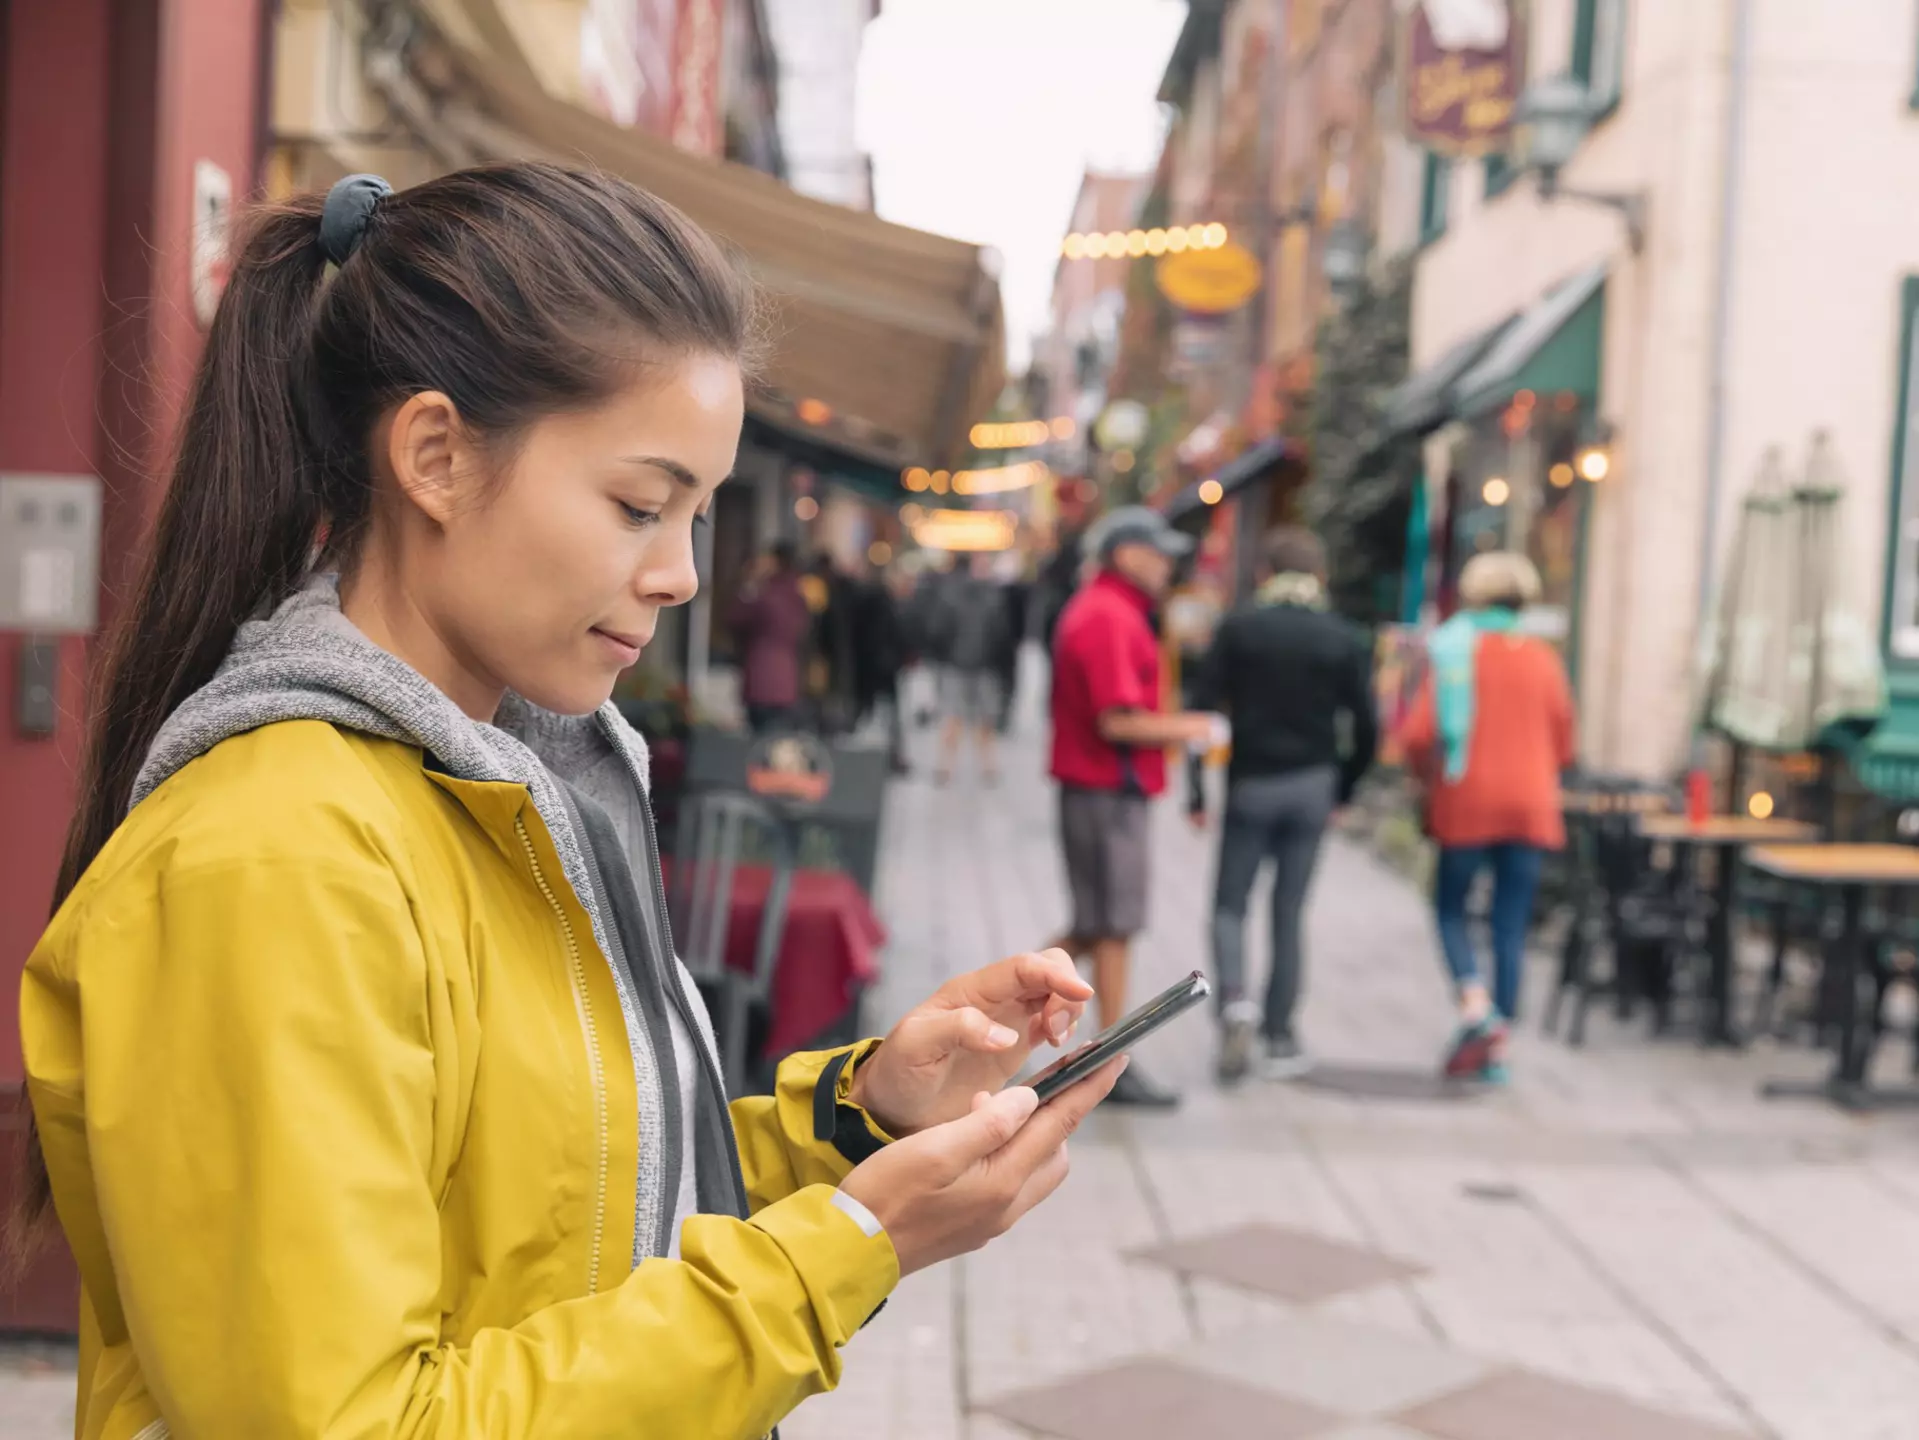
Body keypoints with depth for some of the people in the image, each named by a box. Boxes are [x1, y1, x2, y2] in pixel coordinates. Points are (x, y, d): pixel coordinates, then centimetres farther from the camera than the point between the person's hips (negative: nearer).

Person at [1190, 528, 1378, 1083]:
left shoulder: (1238, 627, -4)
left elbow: (1203, 708, -7)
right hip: (1312, 787, 1)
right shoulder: (1343, 640, 0)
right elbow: (1365, 729, -2)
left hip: (1250, 786, -1)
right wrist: (1343, 789, 13)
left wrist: (1197, 792, -1)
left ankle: (1235, 999, -15)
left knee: (1229, 904, 10)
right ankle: (1280, 1040, 11)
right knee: (1288, 913, 8)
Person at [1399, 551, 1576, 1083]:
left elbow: (1418, 734, -11)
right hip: (1530, 805, 3)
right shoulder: (1544, 659, 5)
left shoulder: (1454, 652, -4)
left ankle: (1476, 1010, -9)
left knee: (1450, 908, 12)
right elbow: (1563, 744, 8)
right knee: (1512, 927, 6)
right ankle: (1497, 1048, 8)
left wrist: (1433, 775, 8)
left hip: (1467, 803, -3)